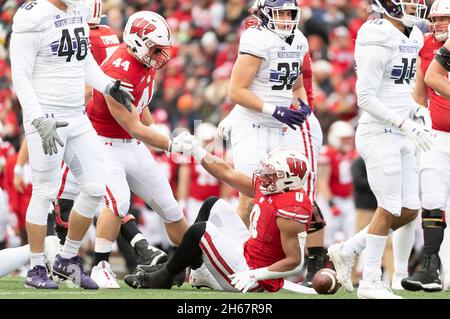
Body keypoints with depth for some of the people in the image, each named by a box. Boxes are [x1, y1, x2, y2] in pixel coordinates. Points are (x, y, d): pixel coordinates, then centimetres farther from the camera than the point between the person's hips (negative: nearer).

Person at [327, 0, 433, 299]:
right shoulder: (378, 45, -16)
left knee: (409, 211, 8)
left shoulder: (410, 39, 12)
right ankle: (371, 282, 8)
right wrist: (406, 124, -21)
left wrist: (417, 112, 6)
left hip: (400, 138, 9)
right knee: (389, 209, -4)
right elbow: (366, 98, -18)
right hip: (379, 135, -9)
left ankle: (346, 251, 20)